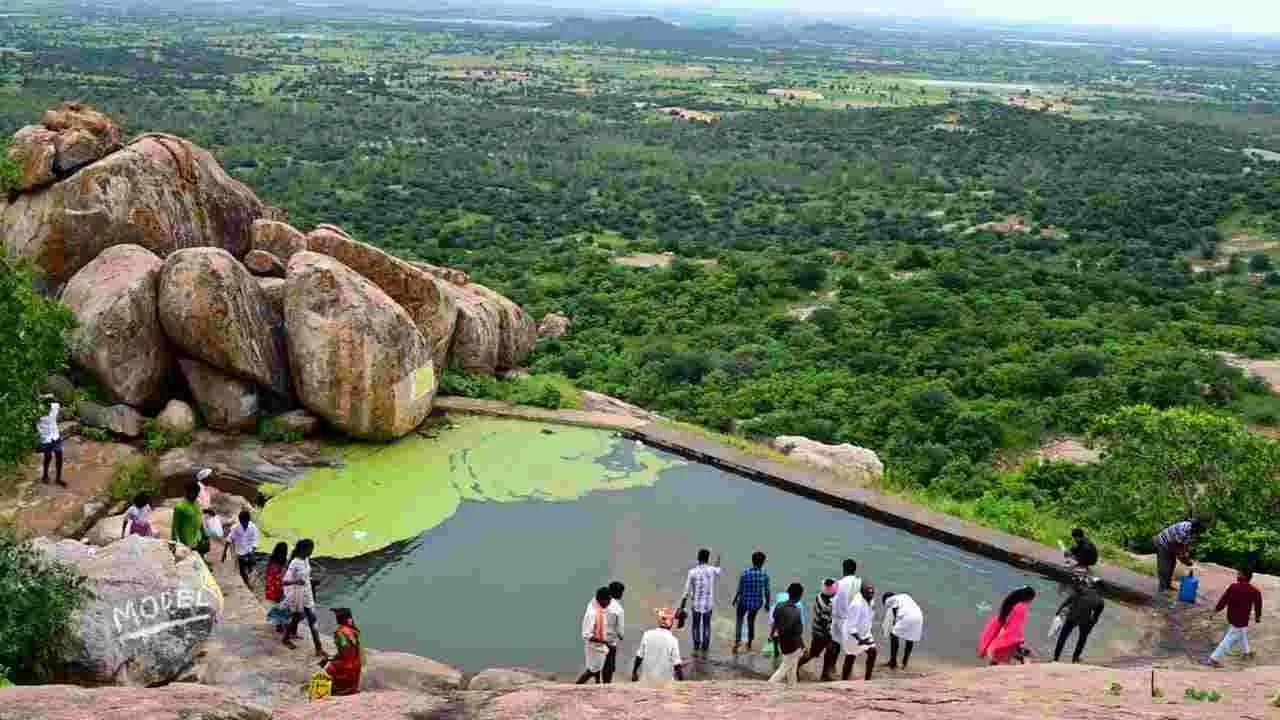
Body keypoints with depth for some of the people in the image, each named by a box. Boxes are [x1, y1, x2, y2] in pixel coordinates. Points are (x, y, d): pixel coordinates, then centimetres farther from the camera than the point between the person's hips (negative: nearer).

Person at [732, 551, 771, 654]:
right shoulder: (765, 575, -13)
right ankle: (749, 644, 32)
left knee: (739, 619, 21)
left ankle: (738, 640, 2)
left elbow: (740, 590, -10)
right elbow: (766, 591, -7)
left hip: (744, 601, -2)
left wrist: (735, 599, 6)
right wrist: (767, 603, 8)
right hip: (757, 602, 2)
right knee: (751, 619, 25)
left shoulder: (745, 573, -17)